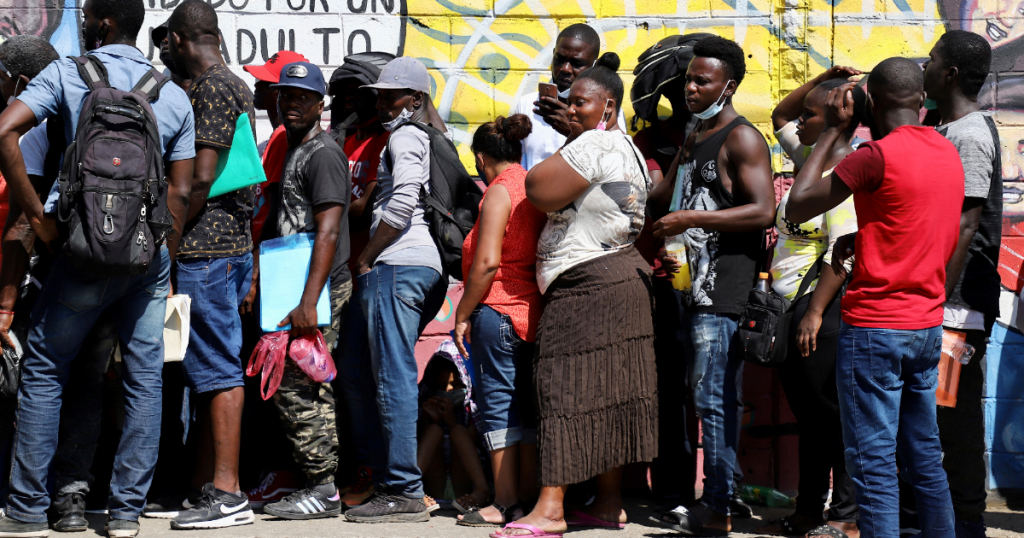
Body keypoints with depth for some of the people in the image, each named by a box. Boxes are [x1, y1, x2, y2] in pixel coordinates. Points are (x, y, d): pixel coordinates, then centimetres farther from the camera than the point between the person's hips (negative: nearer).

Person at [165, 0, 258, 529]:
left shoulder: (209, 89, -11)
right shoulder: (237, 87, 19)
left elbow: (201, 178, -19)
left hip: (206, 247, -10)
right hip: (235, 243, 10)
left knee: (218, 370, -8)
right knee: (209, 370, 12)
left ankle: (228, 494, -6)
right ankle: (203, 485, 16)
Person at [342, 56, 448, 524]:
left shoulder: (404, 137, -4)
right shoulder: (423, 139, 25)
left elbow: (403, 201, -17)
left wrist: (363, 259, -9)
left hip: (397, 264, -10)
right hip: (425, 265, 10)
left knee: (393, 377, -11)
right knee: (363, 373, 13)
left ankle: (404, 493, -13)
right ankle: (386, 478, 13)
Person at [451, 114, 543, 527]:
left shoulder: (499, 192, -10)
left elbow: (487, 262, -17)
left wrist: (463, 315, -10)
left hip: (498, 309, -8)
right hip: (533, 313, 8)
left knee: (498, 403, -3)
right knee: (524, 406, 12)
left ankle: (505, 504, -3)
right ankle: (529, 496, 15)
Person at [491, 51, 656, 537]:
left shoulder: (595, 144, -15)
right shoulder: (626, 148, 19)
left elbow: (538, 191, -18)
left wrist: (556, 160, -2)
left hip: (588, 286, -10)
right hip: (621, 278, 10)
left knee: (564, 389, -10)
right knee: (607, 393, 11)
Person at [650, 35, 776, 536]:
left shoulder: (742, 139, -8)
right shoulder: (694, 140, 20)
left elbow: (762, 211, -19)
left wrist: (691, 219, -18)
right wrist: (668, 249, 18)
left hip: (723, 292, -9)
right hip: (692, 286, 9)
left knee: (714, 399, -9)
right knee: (703, 397, 9)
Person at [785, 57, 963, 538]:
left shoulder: (878, 155, -15)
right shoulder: (949, 154, 9)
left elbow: (796, 208, -8)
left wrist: (832, 131, -1)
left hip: (874, 326, -8)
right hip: (927, 324, 8)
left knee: (873, 466, -6)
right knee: (924, 458, 14)